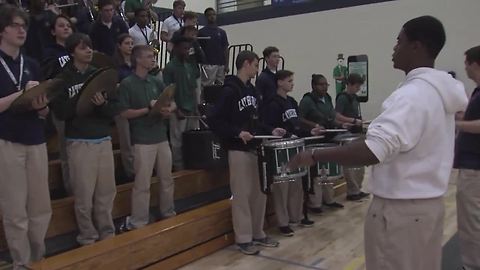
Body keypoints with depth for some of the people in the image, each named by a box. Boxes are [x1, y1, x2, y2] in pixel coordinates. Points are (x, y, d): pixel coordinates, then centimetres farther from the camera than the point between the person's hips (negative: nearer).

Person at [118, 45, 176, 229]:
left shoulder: (156, 81, 11)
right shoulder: (127, 84, -7)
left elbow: (172, 103, 15)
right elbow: (124, 113, -11)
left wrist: (168, 110, -8)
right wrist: (149, 109, -17)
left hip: (162, 137, 6)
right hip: (142, 140, -6)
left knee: (167, 179, 15)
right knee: (142, 184, -1)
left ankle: (168, 213, 32)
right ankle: (138, 222, 11)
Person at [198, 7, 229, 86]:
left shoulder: (222, 32, 12)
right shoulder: (201, 32, 3)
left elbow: (225, 49, 9)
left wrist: (226, 65, 1)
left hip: (221, 65, 4)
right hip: (208, 65, -4)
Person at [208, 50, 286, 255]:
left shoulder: (251, 90, 14)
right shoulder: (230, 90, -12)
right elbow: (214, 121, -18)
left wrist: (270, 131, 7)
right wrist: (237, 133, -26)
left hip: (255, 148, 8)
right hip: (238, 150, -8)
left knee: (260, 192, 12)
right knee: (242, 195, 0)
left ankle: (258, 234, 25)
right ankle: (243, 239, 12)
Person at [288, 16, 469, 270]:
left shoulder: (412, 94, -22)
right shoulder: (442, 90, 8)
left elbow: (373, 151, -33)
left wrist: (315, 156, -26)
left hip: (400, 208, -9)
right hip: (429, 201, 9)